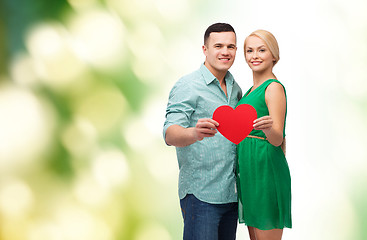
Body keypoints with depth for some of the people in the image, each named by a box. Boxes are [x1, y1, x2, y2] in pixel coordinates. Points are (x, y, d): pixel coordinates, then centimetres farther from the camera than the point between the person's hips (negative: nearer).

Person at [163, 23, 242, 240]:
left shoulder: (236, 89, 14)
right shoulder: (188, 86, -9)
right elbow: (170, 134, -21)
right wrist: (194, 133, -42)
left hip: (231, 192, 7)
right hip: (201, 194, -7)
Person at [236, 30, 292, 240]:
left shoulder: (274, 88, -11)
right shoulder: (251, 90, 16)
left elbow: (277, 140, -20)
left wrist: (269, 128, -37)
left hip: (266, 169, -9)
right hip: (248, 170, 9)